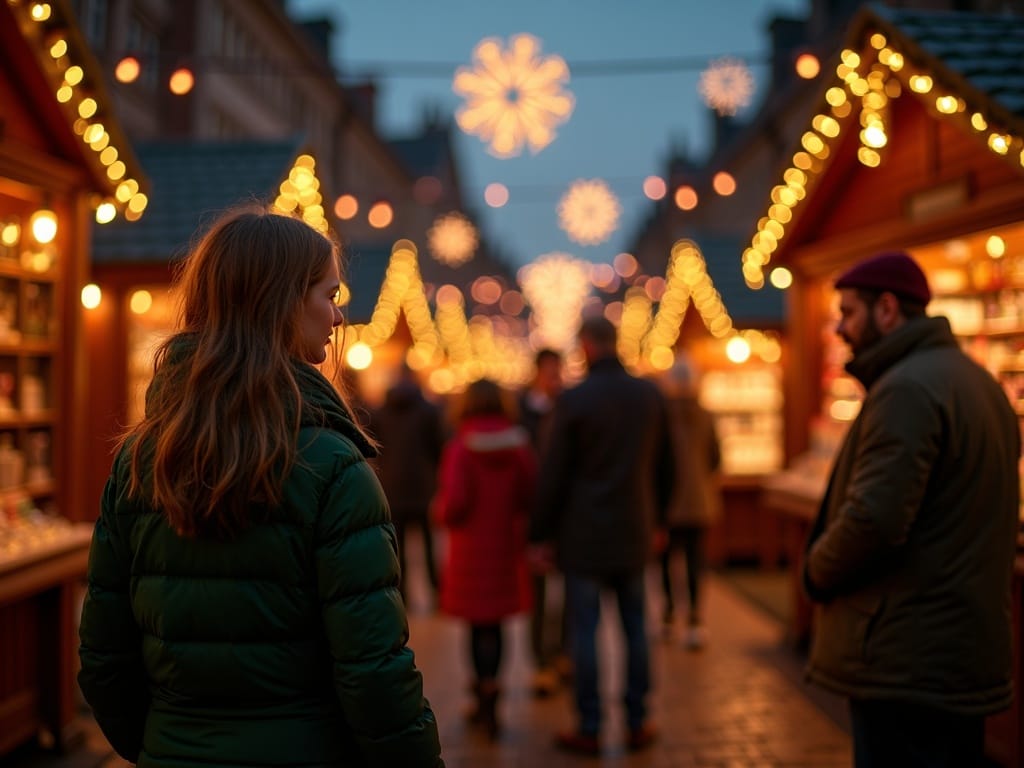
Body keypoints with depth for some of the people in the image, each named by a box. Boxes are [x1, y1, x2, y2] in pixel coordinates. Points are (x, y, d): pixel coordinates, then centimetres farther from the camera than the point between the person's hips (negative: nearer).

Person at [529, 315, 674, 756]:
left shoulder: (573, 399, -11)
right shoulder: (650, 395, 3)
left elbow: (553, 474, -9)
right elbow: (664, 466, 11)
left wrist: (541, 536, -2)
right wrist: (657, 520, 21)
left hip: (583, 537, -4)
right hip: (634, 534, 4)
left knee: (584, 631, 3)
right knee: (635, 628, 12)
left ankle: (589, 729, 10)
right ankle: (637, 724, 19)